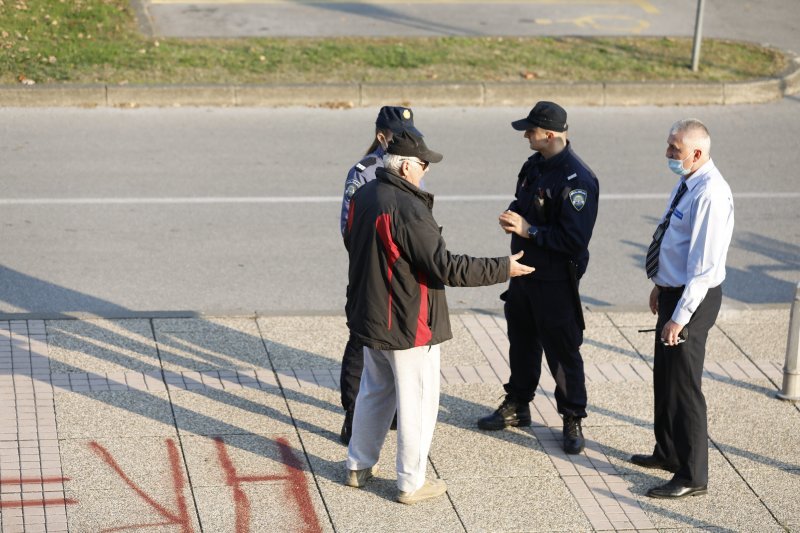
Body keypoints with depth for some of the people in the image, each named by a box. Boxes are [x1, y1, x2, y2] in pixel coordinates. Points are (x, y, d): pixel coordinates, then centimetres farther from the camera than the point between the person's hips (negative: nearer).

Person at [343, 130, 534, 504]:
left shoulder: (363, 196, 1)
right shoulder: (408, 209, -26)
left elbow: (352, 242, 17)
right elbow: (446, 267, -26)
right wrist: (503, 269, -19)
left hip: (368, 316, 9)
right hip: (408, 326, -9)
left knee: (375, 391, 24)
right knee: (418, 402, 5)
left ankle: (358, 467, 34)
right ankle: (411, 483, 14)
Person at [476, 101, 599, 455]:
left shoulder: (577, 179, -23)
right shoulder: (534, 165, 4)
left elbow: (574, 240, -26)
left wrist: (529, 229, -22)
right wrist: (512, 217, -2)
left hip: (555, 280, -9)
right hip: (524, 270, 9)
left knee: (562, 350, 1)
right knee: (522, 341, 20)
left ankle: (573, 419, 14)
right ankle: (517, 405, 35)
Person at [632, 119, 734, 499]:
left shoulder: (710, 195, -25)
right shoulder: (687, 183, 5)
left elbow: (704, 265, -26)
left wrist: (680, 317, -24)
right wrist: (661, 285, 22)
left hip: (693, 298, -10)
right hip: (673, 290, 10)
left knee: (683, 385, -2)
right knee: (664, 377, 22)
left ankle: (692, 476, 9)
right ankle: (668, 452, 39)